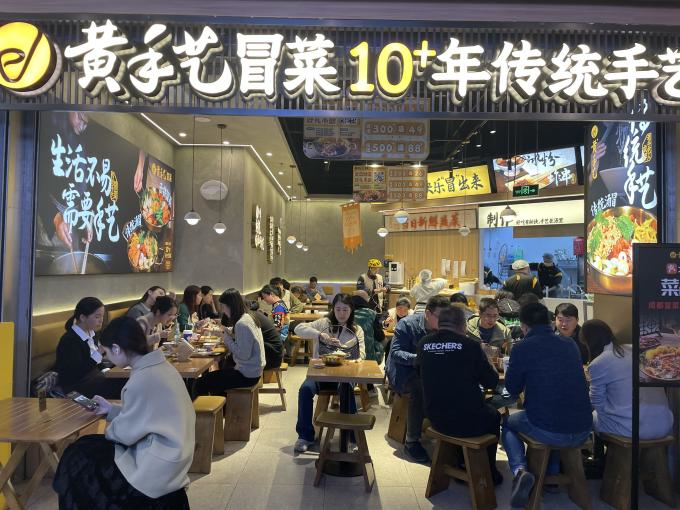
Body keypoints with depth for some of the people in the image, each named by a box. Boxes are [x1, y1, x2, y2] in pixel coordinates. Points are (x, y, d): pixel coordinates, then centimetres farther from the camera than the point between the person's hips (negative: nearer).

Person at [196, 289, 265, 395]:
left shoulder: (242, 324, -22)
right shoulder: (247, 317, 7)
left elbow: (243, 355, -24)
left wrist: (227, 338, -14)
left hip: (247, 375, -10)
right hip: (253, 370, 10)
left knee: (200, 383, -8)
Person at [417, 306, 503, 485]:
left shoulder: (424, 343, -3)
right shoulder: (470, 345, -14)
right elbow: (492, 382, -5)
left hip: (435, 420, 4)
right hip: (469, 423, -4)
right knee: (494, 416, 28)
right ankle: (489, 472, 39)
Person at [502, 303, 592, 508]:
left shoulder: (522, 348, -7)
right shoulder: (570, 345, 8)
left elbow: (513, 389, 5)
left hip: (548, 432, -5)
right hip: (582, 432, 5)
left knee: (507, 423, 26)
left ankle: (519, 470, 2)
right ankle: (552, 474, 33)